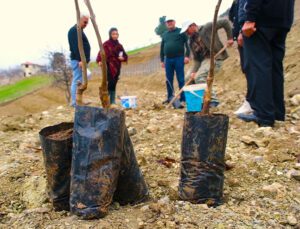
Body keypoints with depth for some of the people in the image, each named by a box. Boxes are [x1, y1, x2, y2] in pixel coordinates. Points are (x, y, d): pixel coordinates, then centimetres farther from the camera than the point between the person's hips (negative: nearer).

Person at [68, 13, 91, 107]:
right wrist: (80, 60, -25)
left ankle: (77, 101, 15)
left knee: (78, 81, 11)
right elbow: (75, 46, -19)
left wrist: (85, 59, 21)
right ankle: (75, 102, -7)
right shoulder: (74, 30, -9)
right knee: (77, 81, -9)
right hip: (78, 60, -10)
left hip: (82, 60, 10)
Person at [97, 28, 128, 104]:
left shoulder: (119, 45, 14)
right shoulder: (106, 44, -4)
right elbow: (101, 53, -15)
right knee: (110, 83, -15)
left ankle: (113, 101, 15)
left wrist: (123, 58, -4)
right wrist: (99, 61, -33)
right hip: (109, 67, -5)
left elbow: (125, 56, 18)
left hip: (116, 68, 5)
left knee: (114, 84, 9)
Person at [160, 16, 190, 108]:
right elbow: (162, 48, 20)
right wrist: (162, 60, 15)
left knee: (181, 80, -4)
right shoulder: (164, 34, 17)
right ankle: (170, 97, 21)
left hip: (179, 58, -5)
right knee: (168, 80, 9)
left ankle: (182, 100, -1)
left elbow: (187, 44, -4)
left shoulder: (181, 31, 3)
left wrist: (187, 56, -14)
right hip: (168, 59, 5)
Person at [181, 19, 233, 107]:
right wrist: (194, 71, -9)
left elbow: (225, 22, -7)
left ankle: (213, 100, -16)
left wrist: (230, 38, -10)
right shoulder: (192, 42, 12)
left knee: (199, 78, -25)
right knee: (188, 79, 4)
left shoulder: (207, 28, -6)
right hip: (202, 60, 8)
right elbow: (196, 58, 6)